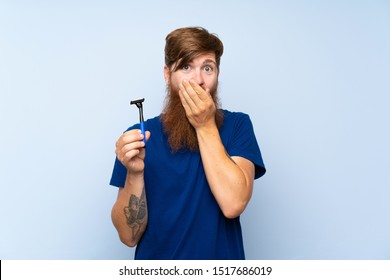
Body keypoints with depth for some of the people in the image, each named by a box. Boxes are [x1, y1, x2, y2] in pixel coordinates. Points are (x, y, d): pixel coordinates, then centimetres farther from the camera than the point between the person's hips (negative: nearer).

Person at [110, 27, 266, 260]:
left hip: (221, 262, 0)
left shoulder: (237, 125, -8)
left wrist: (205, 126, -19)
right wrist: (134, 173, -25)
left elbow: (233, 204, -22)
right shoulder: (141, 135, -8)